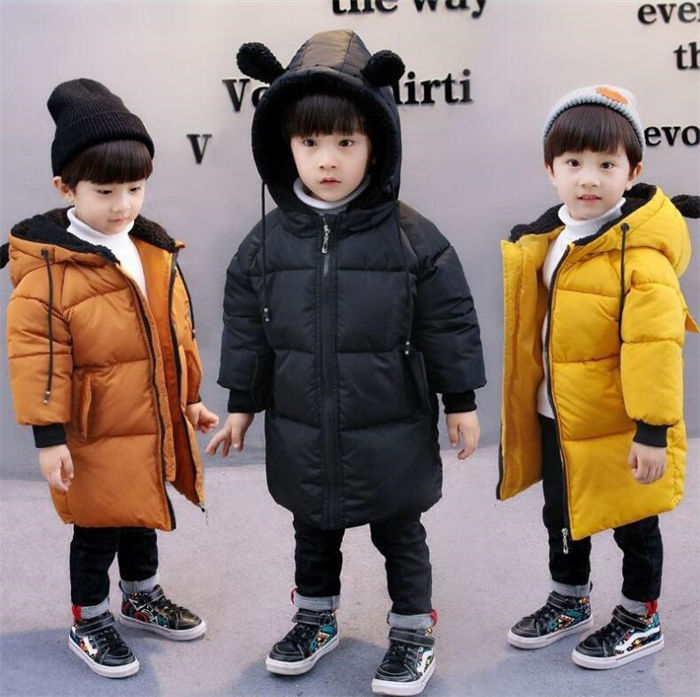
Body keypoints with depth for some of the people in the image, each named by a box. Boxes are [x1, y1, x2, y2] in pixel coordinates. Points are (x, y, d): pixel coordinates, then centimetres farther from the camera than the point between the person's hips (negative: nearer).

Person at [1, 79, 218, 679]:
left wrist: (189, 398, 17)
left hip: (155, 425, 7)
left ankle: (143, 598, 46)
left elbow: (178, 331, 12)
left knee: (143, 515, 24)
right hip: (95, 433, -6)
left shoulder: (154, 252, 2)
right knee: (97, 529, 9)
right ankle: (89, 622, 31)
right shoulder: (49, 266, -19)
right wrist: (48, 434, -18)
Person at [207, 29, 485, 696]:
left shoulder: (410, 238, -13)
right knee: (313, 531, 22)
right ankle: (316, 618, 44)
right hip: (303, 435, 3)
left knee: (399, 534, 15)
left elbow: (449, 322, -6)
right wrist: (242, 404, 8)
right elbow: (245, 327, 4)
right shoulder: (267, 242, -5)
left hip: (391, 433, -3)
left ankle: (412, 630, 34)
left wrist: (461, 402, -2)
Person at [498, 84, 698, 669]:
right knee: (562, 516, 23)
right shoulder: (546, 238, 1)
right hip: (556, 417, 8)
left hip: (618, 425, -7)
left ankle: (641, 620, 33)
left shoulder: (641, 251, -22)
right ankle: (570, 603, 45)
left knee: (633, 523, 13)